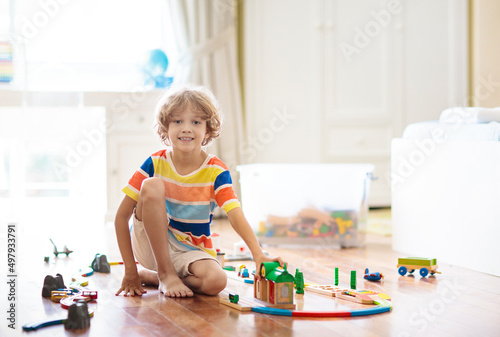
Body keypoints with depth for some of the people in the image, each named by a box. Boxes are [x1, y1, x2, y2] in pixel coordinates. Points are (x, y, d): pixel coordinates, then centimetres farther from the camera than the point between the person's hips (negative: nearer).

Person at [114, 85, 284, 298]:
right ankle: (166, 275, -16)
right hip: (150, 246, 0)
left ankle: (149, 276, -4)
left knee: (217, 281, -32)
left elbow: (236, 216, -24)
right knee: (152, 185, -24)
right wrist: (130, 271, -15)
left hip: (190, 252, 0)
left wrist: (258, 255, -42)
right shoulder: (155, 164, -10)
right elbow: (122, 216, -9)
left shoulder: (216, 172, -11)